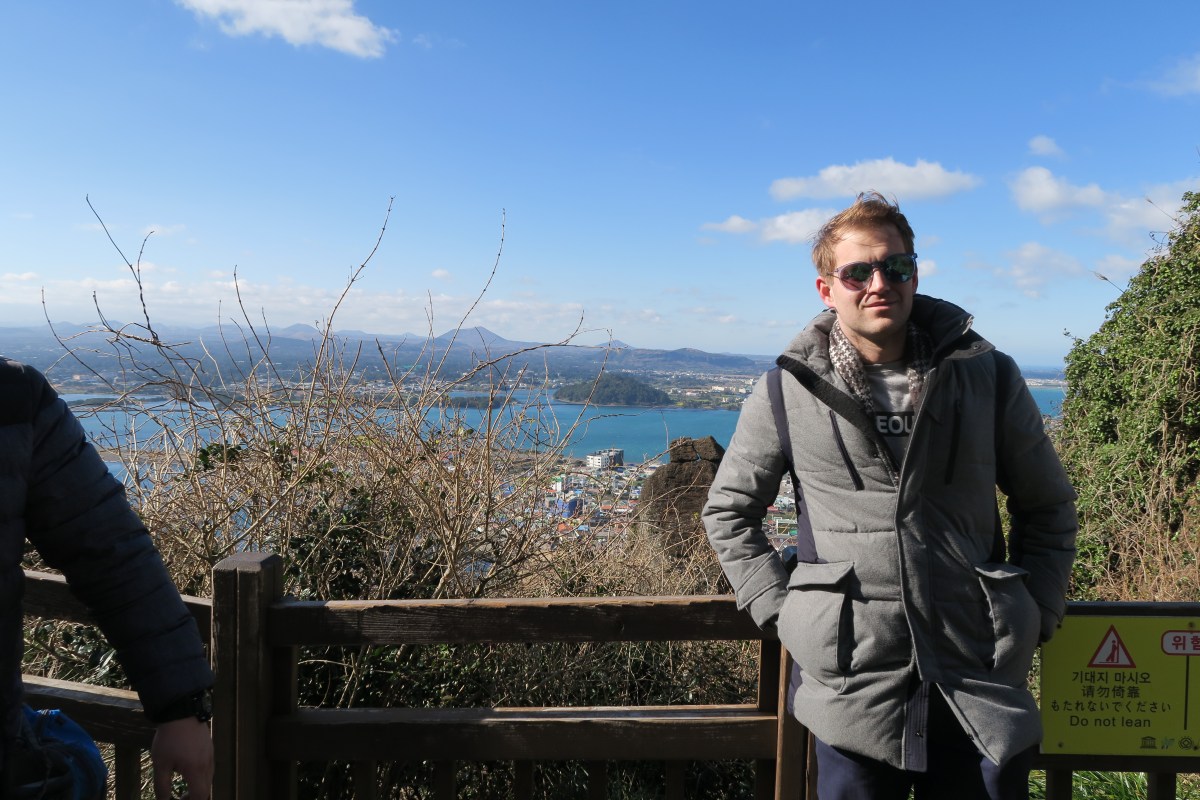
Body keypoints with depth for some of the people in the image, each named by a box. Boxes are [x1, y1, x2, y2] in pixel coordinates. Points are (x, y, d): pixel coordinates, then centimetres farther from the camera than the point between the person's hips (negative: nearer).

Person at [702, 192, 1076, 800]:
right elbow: (727, 512, 7)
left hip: (982, 688, 2)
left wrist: (1035, 614, 4)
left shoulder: (989, 379, 2)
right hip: (851, 687, -1)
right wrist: (779, 609, -1)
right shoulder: (789, 392, -2)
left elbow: (1048, 507, 13)